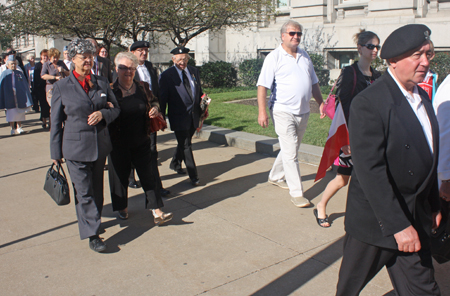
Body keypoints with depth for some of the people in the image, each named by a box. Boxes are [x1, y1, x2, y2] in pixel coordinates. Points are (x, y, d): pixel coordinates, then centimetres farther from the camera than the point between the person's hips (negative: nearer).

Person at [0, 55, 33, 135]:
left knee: (20, 113, 8)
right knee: (11, 113, 2)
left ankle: (19, 128, 19)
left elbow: (25, 86, 8)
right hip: (9, 98, -2)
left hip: (20, 97, 2)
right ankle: (12, 129, 12)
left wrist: (28, 99, 4)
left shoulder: (20, 73, 5)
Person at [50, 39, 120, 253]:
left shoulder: (102, 83, 4)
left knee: (97, 188, 17)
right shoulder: (61, 87, -4)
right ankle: (92, 234, 7)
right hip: (75, 147, -4)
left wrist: (103, 113, -12)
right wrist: (56, 152, 1)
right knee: (84, 192, -2)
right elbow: (56, 122, 0)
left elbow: (116, 108, 12)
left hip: (100, 145, 4)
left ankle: (92, 220, 36)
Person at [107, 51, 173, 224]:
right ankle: (122, 208, 32)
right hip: (118, 143, -2)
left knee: (148, 174, 3)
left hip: (141, 142, 2)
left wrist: (155, 108, -3)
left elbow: (153, 101, 19)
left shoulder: (142, 88, 4)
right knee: (120, 175, 11)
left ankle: (157, 211, 6)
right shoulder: (110, 90, -7)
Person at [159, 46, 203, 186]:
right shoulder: (166, 75, -8)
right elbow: (162, 99, -7)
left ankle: (175, 163, 45)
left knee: (184, 143, 21)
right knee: (186, 146, -2)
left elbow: (199, 91, 17)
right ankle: (193, 176, 5)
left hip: (194, 116, 6)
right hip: (179, 117, -6)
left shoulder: (194, 71, 8)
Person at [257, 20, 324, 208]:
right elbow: (263, 86, -13)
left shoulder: (304, 56, 12)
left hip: (303, 112, 7)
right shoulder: (274, 57, -7)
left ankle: (275, 176, 37)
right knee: (291, 152, -7)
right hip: (283, 111, -6)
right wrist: (262, 111, -21)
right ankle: (296, 193, -1)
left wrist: (320, 102, 14)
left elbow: (313, 83, 20)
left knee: (291, 149, 17)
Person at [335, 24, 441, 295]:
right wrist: (397, 225, -24)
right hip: (375, 220, -7)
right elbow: (370, 169, -25)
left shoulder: (422, 97, 8)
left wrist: (434, 205, 18)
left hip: (416, 220, 7)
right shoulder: (369, 103, -20)